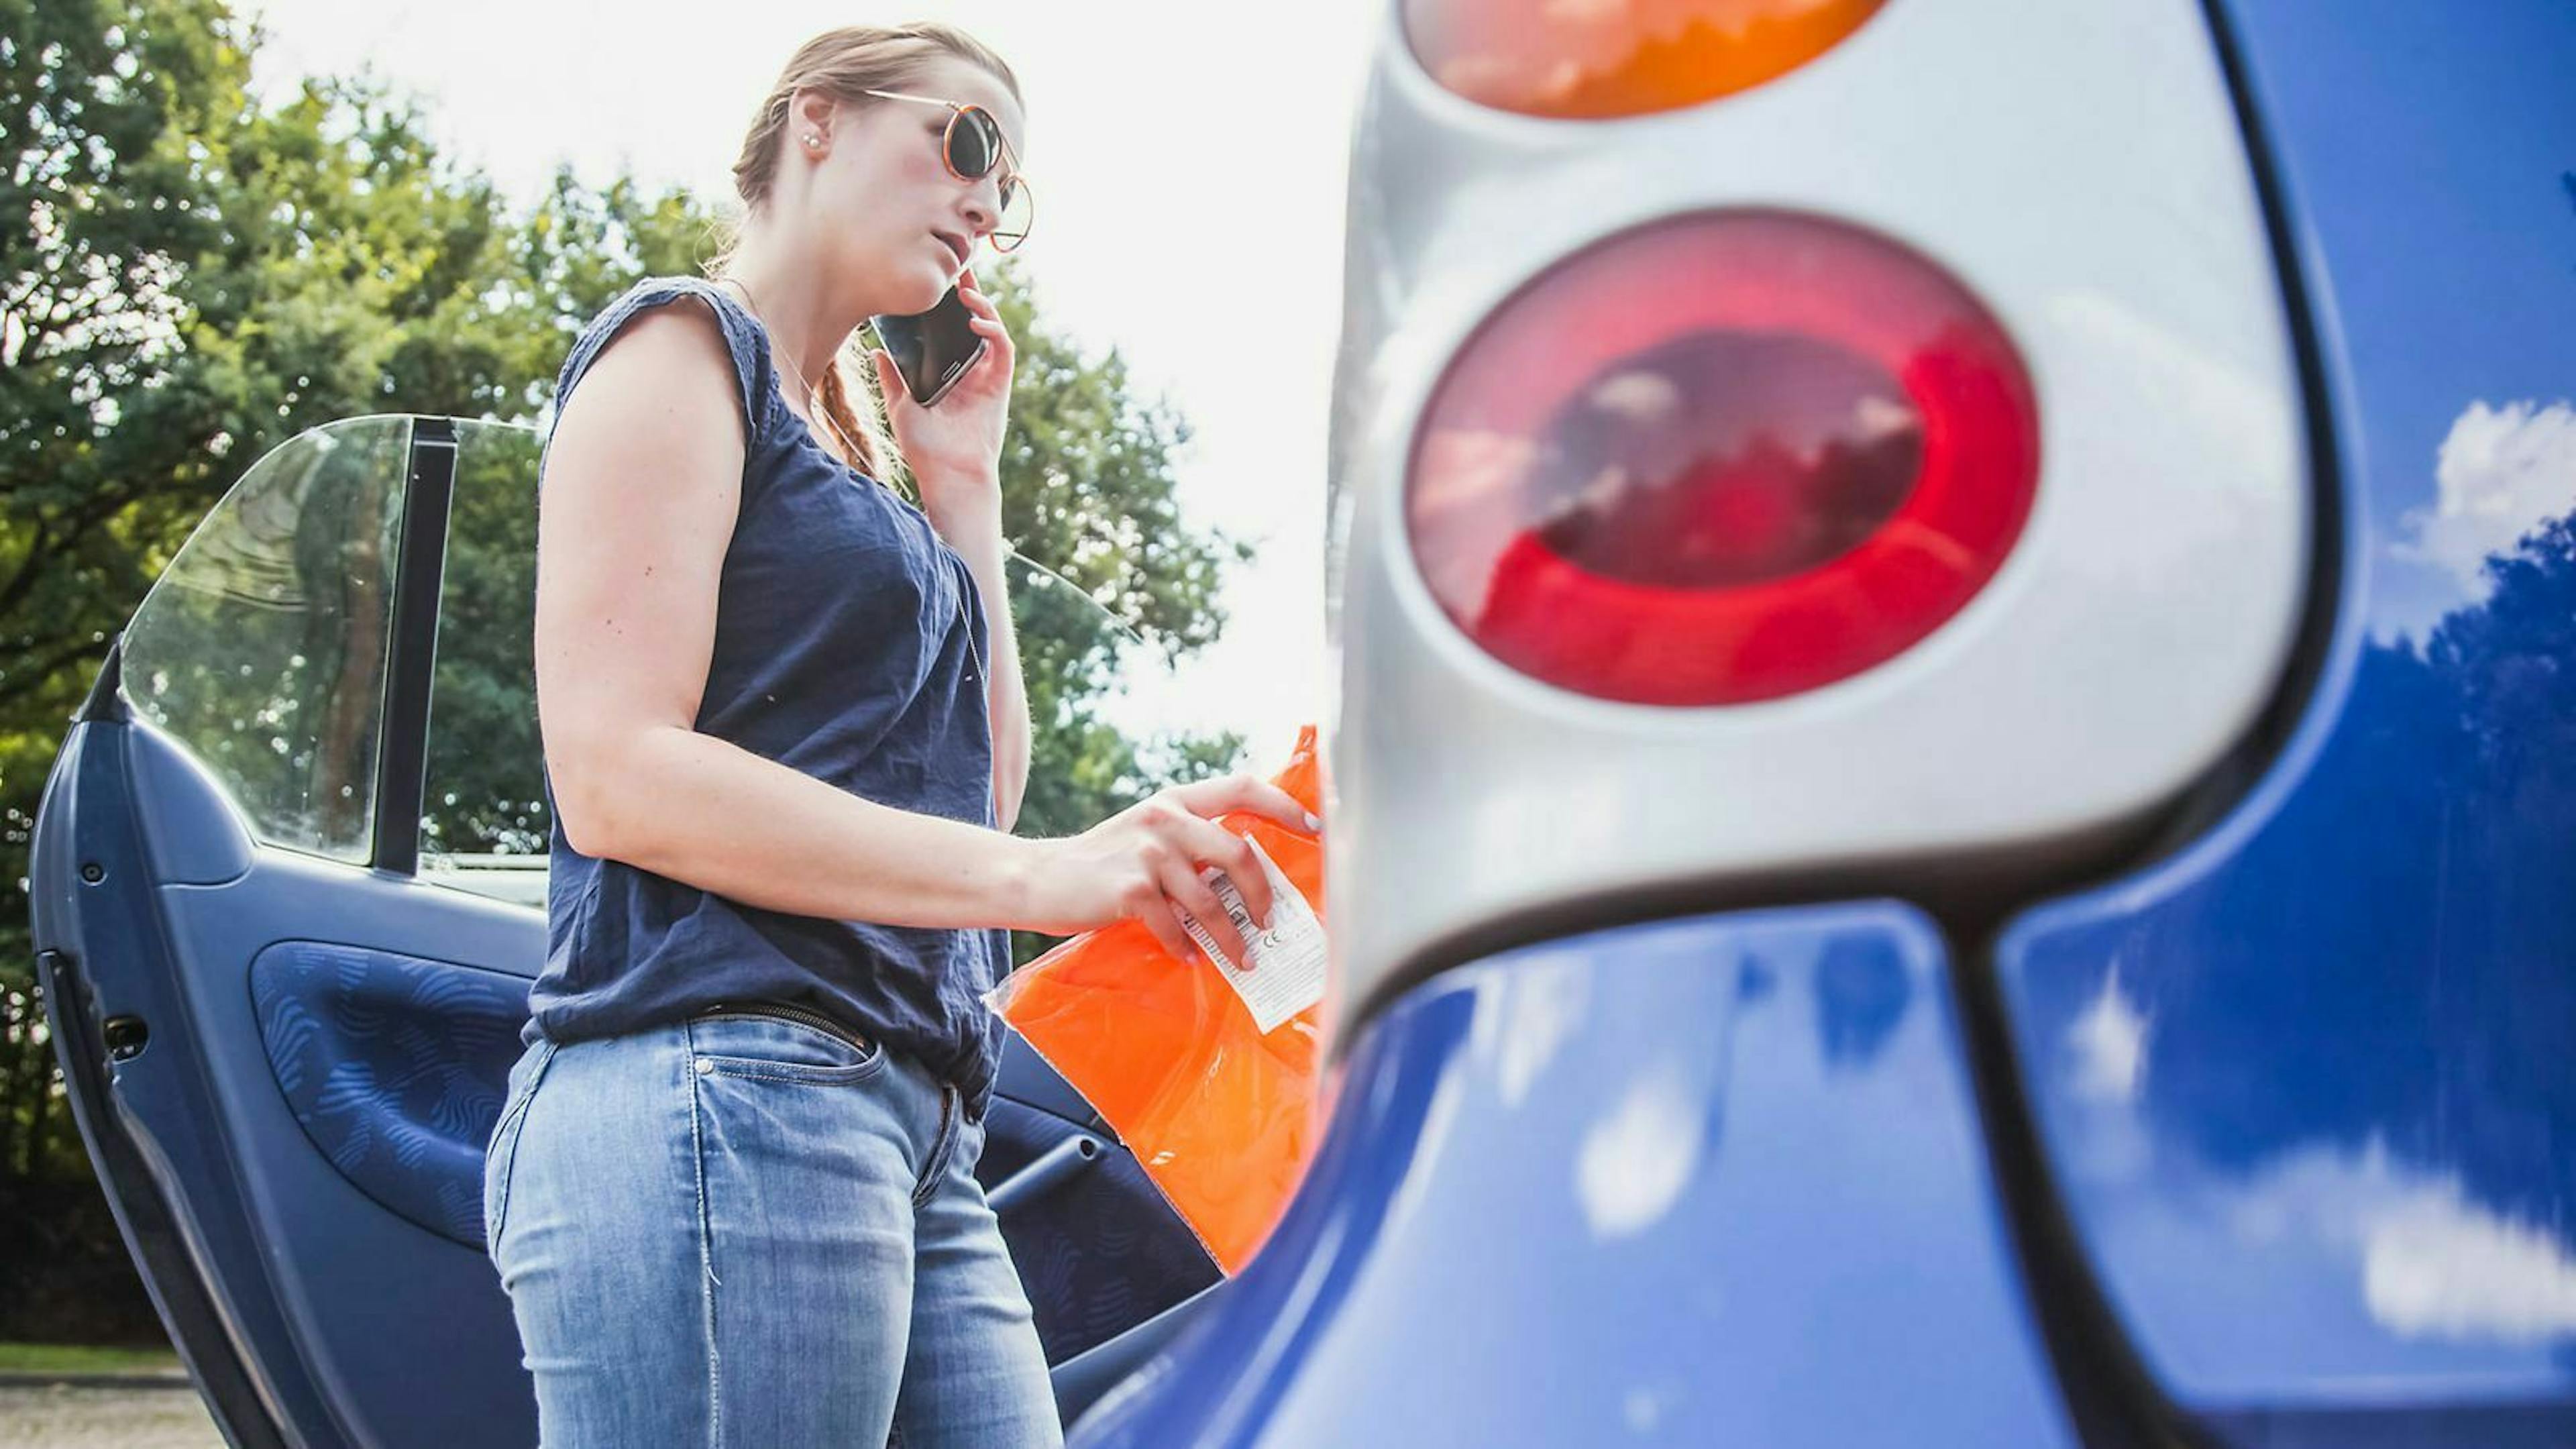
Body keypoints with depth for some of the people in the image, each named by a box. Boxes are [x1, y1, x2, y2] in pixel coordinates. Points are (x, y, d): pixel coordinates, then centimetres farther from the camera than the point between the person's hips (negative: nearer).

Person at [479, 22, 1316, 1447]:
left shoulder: (847, 447, 27)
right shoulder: (682, 346, 2)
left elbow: (978, 795, 22)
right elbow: (613, 776, -13)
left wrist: (963, 488, 19)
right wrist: (1045, 877, -20)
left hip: (912, 1131, 9)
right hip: (718, 1089, -9)